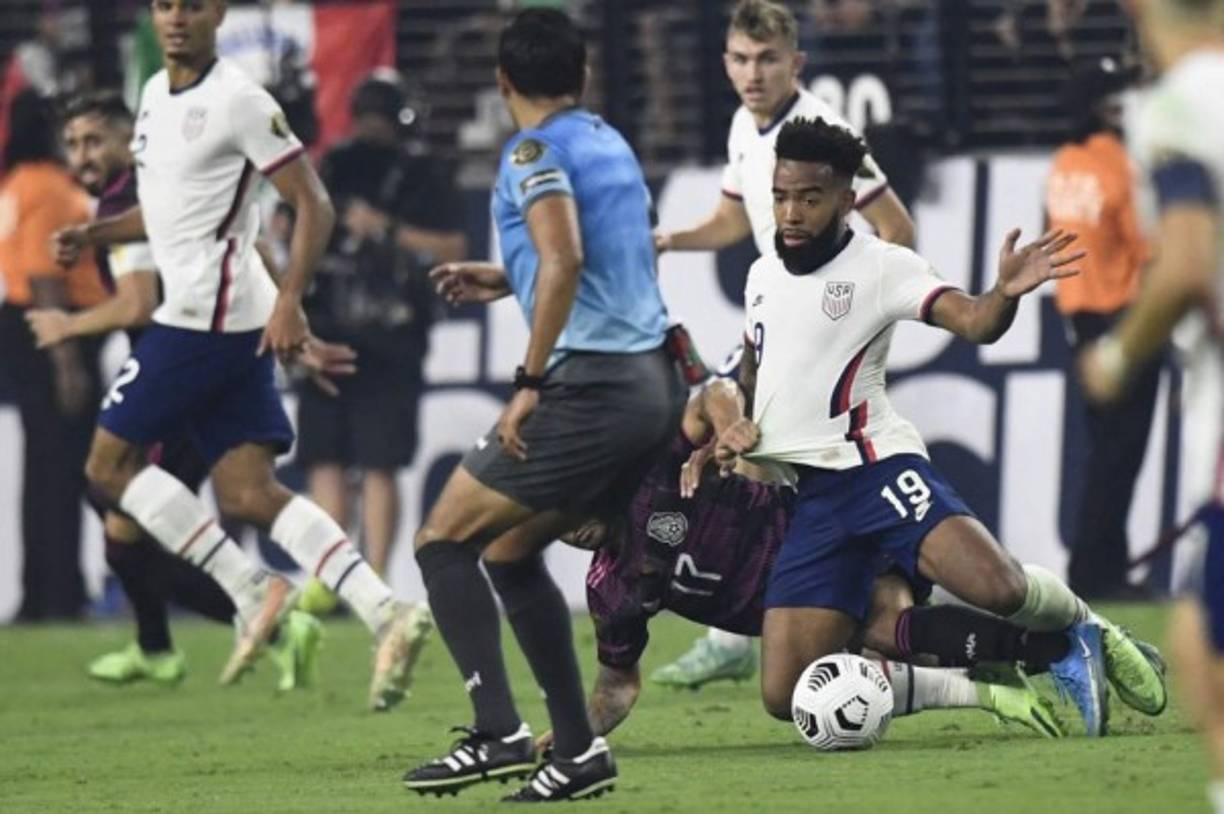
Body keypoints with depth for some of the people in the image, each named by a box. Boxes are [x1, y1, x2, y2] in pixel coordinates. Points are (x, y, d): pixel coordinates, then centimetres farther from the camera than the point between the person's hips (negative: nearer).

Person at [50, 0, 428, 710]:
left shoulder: (238, 100, -11)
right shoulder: (156, 93, 16)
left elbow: (315, 205, -13)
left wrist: (289, 302, -23)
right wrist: (97, 233, 14)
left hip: (209, 311, -9)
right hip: (204, 312, 9)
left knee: (111, 463, -2)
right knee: (249, 495, 1)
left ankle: (251, 590, -4)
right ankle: (386, 614, -8)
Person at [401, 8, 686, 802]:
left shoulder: (535, 151, -8)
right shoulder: (608, 141, 17)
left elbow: (564, 261, -23)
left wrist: (529, 384, -21)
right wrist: (507, 279, 34)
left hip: (592, 381, -8)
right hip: (654, 380, 8)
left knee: (444, 544, -3)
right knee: (511, 551, 19)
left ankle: (499, 733, -16)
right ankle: (578, 750, 14)